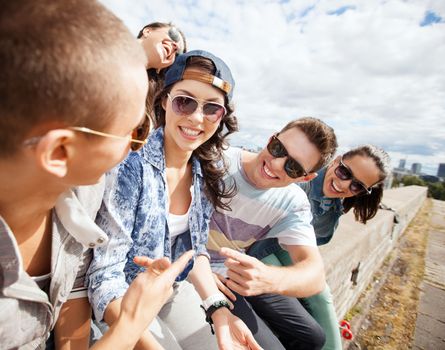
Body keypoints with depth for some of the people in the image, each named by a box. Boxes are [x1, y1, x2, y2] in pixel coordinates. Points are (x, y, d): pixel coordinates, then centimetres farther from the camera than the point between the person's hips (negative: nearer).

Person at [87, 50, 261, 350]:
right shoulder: (130, 164, -27)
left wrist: (218, 310, -12)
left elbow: (195, 248, 0)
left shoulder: (207, 171, -8)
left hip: (174, 290, 5)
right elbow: (105, 276, -24)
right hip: (123, 303, -4)